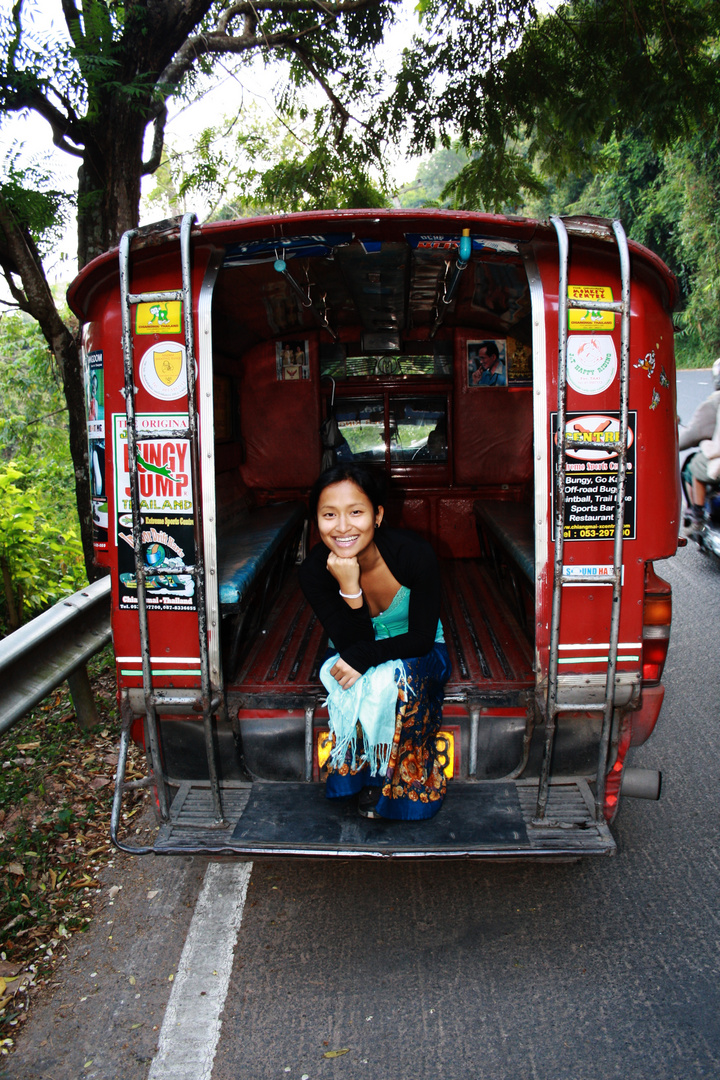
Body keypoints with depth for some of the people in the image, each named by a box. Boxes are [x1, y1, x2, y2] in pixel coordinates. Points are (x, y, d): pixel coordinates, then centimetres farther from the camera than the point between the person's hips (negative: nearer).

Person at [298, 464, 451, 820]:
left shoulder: (413, 554, -28)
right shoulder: (315, 571, -23)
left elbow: (422, 638, -21)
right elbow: (351, 645, -22)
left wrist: (365, 656, -34)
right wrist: (349, 586, -37)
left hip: (419, 656, -1)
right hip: (357, 655, 1)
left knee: (388, 679, -32)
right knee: (359, 681, -31)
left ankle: (398, 782, -6)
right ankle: (367, 774, -5)